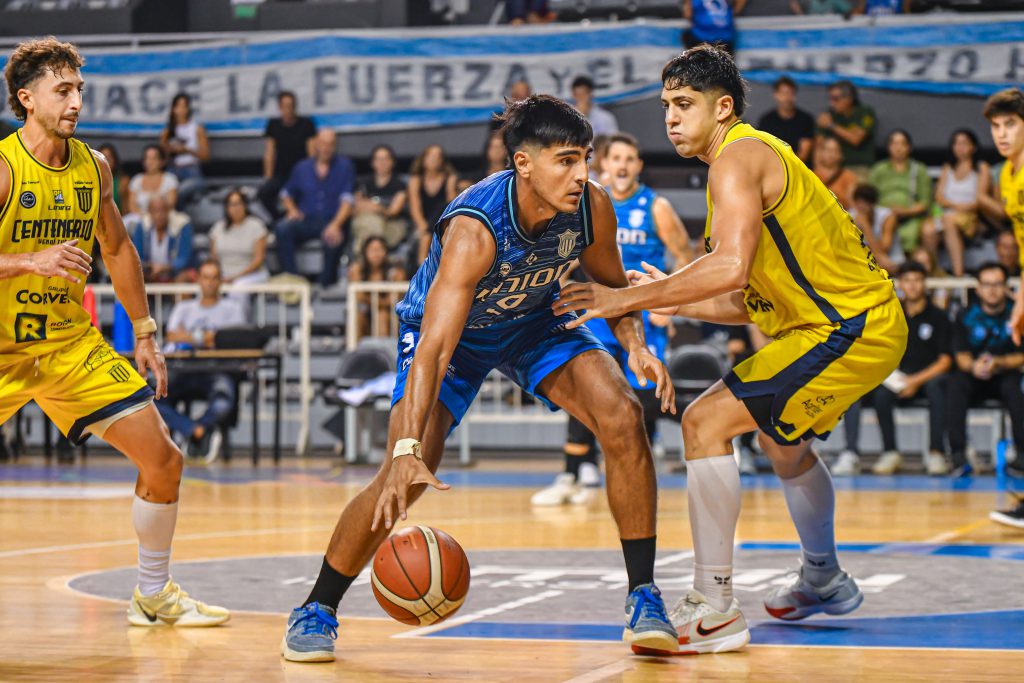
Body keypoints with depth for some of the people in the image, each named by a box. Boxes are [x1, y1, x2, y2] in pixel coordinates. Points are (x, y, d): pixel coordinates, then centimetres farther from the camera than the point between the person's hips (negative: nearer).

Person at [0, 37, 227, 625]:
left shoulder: (93, 166, 2)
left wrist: (145, 335, 15)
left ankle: (154, 594, 18)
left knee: (163, 459, 1)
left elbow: (117, 249, 16)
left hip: (72, 342, 5)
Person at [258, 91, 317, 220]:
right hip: (281, 174, 2)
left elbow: (312, 151, -1)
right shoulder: (273, 125, 6)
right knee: (264, 192, -26)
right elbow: (270, 152, 6)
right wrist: (268, 177, -1)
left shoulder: (306, 124, 0)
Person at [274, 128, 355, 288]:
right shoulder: (302, 167, 15)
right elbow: (286, 193, 26)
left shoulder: (344, 166, 5)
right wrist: (292, 209, 3)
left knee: (333, 238, -38)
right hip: (306, 219, 3)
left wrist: (335, 225, -22)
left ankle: (327, 283, -20)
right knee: (282, 229, -29)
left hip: (332, 221, -3)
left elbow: (347, 200, -6)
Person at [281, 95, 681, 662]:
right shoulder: (474, 228, -39)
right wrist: (408, 451, -55)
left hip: (536, 322, 4)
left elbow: (610, 284, -1)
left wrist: (635, 344, -21)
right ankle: (317, 611, 3)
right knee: (404, 475, -18)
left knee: (622, 415, -18)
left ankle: (643, 597, -7)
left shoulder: (592, 208, -24)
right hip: (451, 330, -4)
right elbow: (434, 346, -45)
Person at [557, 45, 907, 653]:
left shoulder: (738, 158, -14)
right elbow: (752, 303, 17)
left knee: (706, 422, -16)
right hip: (869, 326, 11)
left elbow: (730, 266, -31)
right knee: (783, 442, 33)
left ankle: (715, 608, -16)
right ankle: (825, 580, 54)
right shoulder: (755, 158, 17)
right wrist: (674, 300, 8)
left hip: (849, 328, -11)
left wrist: (630, 299, -25)